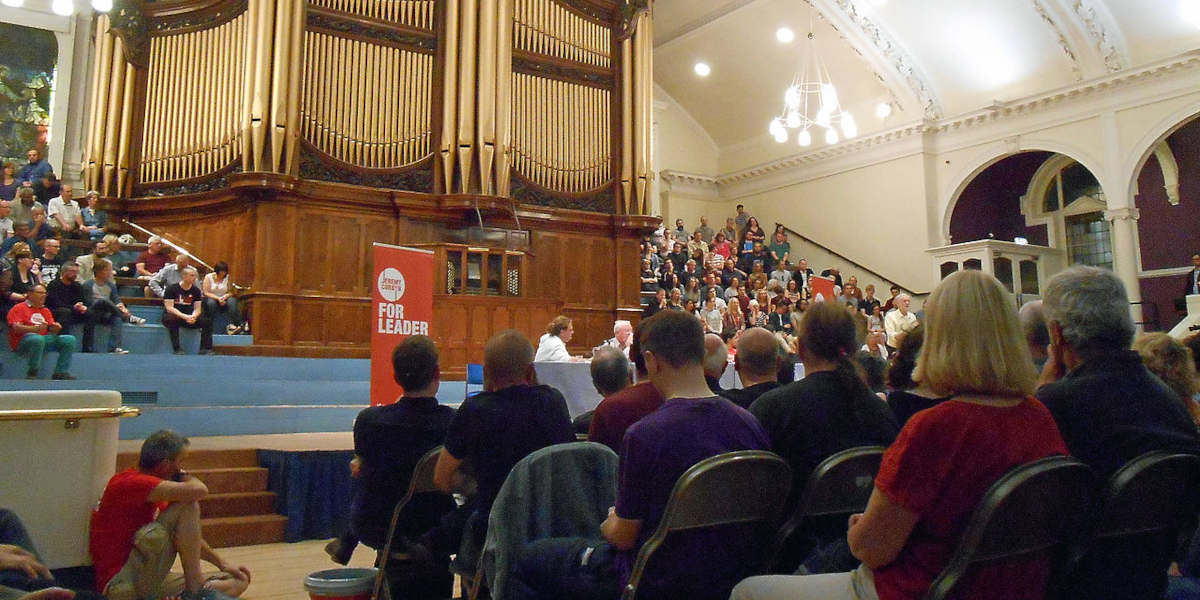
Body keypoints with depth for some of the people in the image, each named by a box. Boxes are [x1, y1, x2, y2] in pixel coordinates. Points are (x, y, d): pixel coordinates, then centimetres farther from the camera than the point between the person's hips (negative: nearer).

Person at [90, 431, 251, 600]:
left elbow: (187, 536, 23)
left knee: (239, 582, 3)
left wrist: (222, 564, 18)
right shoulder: (130, 483, -15)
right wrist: (186, 477, -5)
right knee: (187, 506, -22)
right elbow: (199, 491, -29)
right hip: (120, 585, -9)